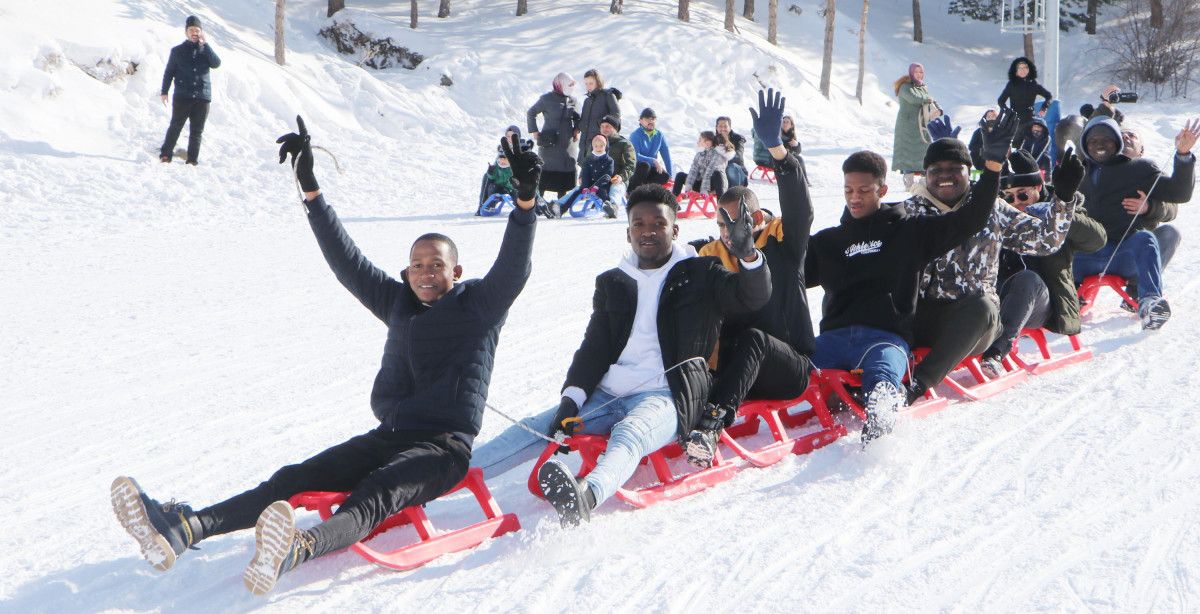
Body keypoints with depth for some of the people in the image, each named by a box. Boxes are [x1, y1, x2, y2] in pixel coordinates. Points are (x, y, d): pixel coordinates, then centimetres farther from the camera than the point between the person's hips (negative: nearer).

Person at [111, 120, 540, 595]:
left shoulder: (480, 305, 3)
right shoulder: (397, 302, 19)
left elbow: (514, 268, -13)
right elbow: (346, 259, 18)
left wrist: (525, 201, -29)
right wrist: (310, 190, 13)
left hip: (443, 448, -7)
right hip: (387, 437, 7)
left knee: (373, 497, -35)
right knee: (293, 480, -14)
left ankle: (295, 552, -67)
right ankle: (179, 530, -32)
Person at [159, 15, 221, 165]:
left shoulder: (205, 50, 11)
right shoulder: (177, 51, 8)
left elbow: (216, 63, -8)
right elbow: (168, 72, 10)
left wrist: (205, 44, -10)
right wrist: (164, 91, 3)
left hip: (202, 97, 2)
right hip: (182, 96, -1)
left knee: (197, 130, 4)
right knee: (175, 126, -4)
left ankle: (193, 159, 8)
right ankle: (166, 154, 1)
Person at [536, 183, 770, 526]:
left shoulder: (700, 274, 12)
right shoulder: (612, 283, 23)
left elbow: (754, 296, -3)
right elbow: (594, 347, 16)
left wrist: (747, 254, -25)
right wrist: (572, 397, -3)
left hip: (665, 396, -8)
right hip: (606, 395, 8)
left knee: (629, 433, -40)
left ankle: (587, 494, -66)